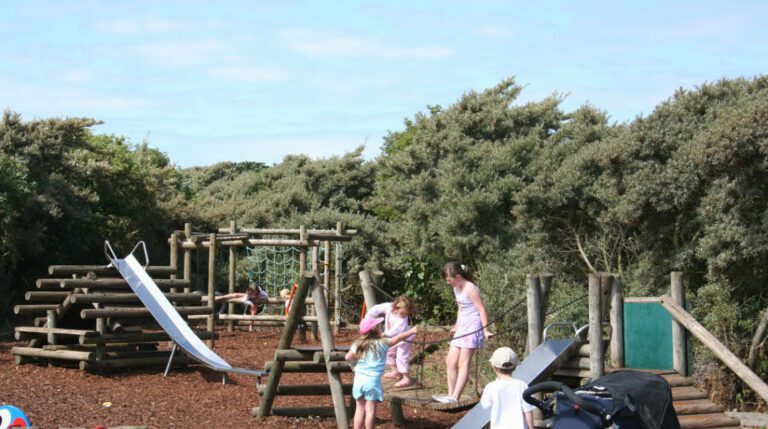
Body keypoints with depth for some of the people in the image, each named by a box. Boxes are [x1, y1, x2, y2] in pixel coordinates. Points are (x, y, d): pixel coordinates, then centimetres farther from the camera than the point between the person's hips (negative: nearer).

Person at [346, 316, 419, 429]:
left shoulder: (357, 344, 5)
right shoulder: (381, 344, -6)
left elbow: (348, 357, -1)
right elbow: (398, 338, -3)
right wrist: (412, 331, 6)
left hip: (359, 380, 5)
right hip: (372, 381, -5)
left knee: (360, 409, 12)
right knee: (370, 410, 1)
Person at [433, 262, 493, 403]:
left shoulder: (470, 289, -15)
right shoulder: (456, 289, 12)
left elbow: (481, 309, -17)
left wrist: (485, 330, -22)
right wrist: (456, 326, 33)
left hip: (473, 326, -10)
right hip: (462, 327, 10)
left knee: (463, 363, -11)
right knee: (450, 361, 7)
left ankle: (455, 397, -14)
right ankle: (450, 394, 12)